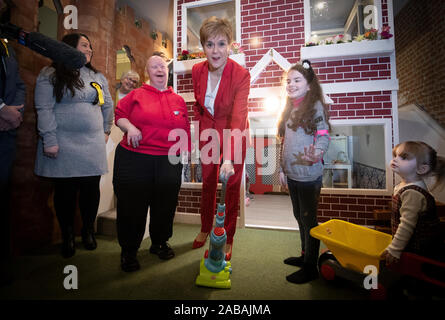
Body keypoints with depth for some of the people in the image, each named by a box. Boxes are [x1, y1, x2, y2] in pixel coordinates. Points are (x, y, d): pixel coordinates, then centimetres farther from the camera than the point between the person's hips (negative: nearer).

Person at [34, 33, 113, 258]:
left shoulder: (97, 77, 15)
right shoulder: (50, 75, 2)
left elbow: (108, 105, 20)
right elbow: (44, 109, -5)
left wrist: (106, 131, 15)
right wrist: (49, 140, -12)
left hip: (93, 144, 3)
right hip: (63, 144, -3)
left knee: (91, 188, 5)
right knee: (65, 191, 4)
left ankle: (88, 231, 24)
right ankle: (67, 236, 22)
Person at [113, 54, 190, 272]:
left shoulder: (178, 100, 13)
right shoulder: (136, 95, 8)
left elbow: (185, 130, 13)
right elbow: (119, 115, 8)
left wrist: (184, 152, 7)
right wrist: (129, 127, -12)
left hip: (168, 160, 2)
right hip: (134, 160, -2)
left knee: (165, 204, 10)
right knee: (132, 205, 4)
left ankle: (159, 242, 34)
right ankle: (129, 251, 24)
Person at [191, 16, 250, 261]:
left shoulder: (241, 75, -23)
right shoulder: (197, 71, -8)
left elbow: (238, 117, -34)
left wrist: (229, 158, -43)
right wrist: (201, 127, 8)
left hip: (233, 133, -3)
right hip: (208, 131, 4)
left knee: (231, 186, 4)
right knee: (207, 182, 14)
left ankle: (228, 240, 24)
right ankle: (205, 228, 36)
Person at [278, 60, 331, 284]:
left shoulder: (316, 106, -7)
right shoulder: (289, 108, 14)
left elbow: (324, 136, -14)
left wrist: (316, 154, -35)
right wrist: (281, 168, 15)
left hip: (309, 175, -8)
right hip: (292, 175, 8)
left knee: (309, 219, 4)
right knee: (299, 216, 19)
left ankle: (311, 268, 20)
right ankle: (305, 256, 38)